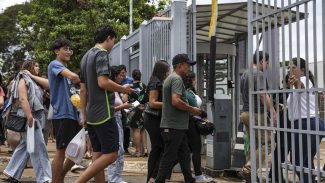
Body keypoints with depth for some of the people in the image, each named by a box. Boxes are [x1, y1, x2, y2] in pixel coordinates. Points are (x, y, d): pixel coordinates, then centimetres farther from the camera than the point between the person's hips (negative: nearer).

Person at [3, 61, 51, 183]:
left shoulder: (32, 81, 22)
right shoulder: (23, 80, -6)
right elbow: (23, 99, -19)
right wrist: (29, 116, -28)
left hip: (35, 116, 9)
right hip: (28, 116, -9)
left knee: (25, 146, 12)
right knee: (38, 147, -9)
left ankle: (12, 173, 19)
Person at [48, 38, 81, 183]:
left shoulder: (64, 69, 21)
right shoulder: (54, 64, -7)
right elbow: (73, 77, -26)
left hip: (71, 113, 9)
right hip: (62, 114, -9)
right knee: (61, 151, -3)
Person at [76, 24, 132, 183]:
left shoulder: (86, 56, 18)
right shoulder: (102, 53, -9)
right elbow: (103, 82, -22)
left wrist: (83, 114, 20)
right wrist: (123, 89, -6)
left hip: (91, 115, 9)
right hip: (103, 113, -9)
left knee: (98, 155, 10)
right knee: (111, 154, -6)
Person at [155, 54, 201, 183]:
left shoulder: (170, 78, 19)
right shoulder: (177, 79, -14)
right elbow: (176, 101, -26)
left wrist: (190, 110, 16)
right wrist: (192, 109, -13)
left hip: (178, 126, 10)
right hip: (174, 127, -10)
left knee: (185, 155, 15)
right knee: (169, 158, -4)